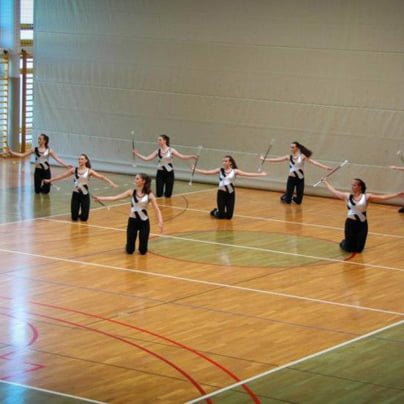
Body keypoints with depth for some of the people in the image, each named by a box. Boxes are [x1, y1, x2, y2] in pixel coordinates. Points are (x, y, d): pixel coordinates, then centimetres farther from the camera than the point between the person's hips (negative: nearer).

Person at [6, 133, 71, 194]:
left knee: (46, 191, 1)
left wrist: (65, 165, -23)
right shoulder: (34, 149, 0)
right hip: (38, 171, 1)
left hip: (46, 171, -1)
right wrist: (11, 152, -5)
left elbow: (57, 158, -10)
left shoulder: (49, 150, -4)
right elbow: (22, 155, 2)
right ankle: (41, 184, 39)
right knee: (37, 191, 3)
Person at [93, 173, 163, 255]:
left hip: (144, 222, -1)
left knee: (143, 251, 0)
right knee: (129, 250, 1)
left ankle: (142, 247, 36)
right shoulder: (131, 192, -2)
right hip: (132, 221, 1)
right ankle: (130, 247, 36)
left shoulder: (149, 195, -7)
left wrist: (160, 222, -26)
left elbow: (157, 210, -10)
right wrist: (100, 198, -13)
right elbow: (115, 197, -6)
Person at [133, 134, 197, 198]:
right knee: (158, 195, -2)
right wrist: (136, 154, -2)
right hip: (160, 173, 2)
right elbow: (146, 158, 2)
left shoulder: (171, 150, -6)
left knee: (168, 195, 0)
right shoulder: (158, 151, 1)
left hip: (169, 173, -2)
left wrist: (191, 156, -27)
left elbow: (182, 156, -12)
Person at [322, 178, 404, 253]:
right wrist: (326, 182, 21)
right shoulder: (347, 196, 0)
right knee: (349, 249, 3)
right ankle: (344, 243, 40)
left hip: (362, 224, 0)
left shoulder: (366, 197, -3)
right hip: (350, 223, 0)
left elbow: (382, 197, -6)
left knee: (358, 249, 4)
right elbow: (333, 191, 13)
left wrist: (397, 194, -13)